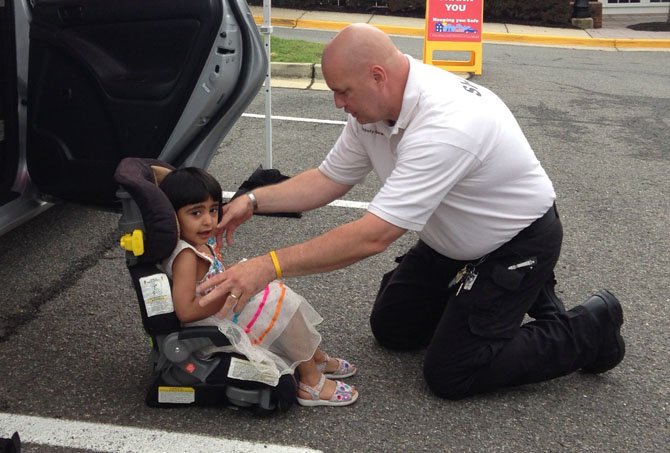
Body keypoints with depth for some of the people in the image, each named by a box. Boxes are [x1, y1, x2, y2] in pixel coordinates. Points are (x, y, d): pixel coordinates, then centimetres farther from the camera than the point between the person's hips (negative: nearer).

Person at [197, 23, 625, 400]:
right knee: (392, 328, 11)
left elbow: (373, 235, -41)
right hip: (455, 242, 9)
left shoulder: (444, 124, -38)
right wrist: (254, 201, -14)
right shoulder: (374, 108, -11)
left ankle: (590, 328, 7)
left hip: (518, 242, -8)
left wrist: (269, 266, -40)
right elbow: (329, 179, 0)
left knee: (450, 374, -10)